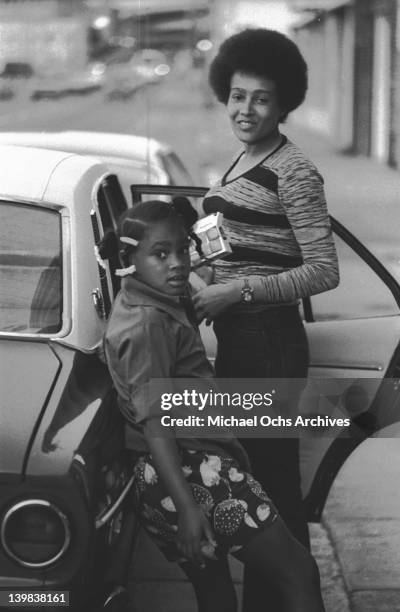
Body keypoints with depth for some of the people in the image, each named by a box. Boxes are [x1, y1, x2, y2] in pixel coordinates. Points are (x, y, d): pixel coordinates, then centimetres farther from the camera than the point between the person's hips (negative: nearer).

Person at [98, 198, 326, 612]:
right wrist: (186, 505, -25)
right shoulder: (148, 322, -16)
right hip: (191, 473, -11)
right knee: (299, 574, -8)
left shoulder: (134, 305, 15)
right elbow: (153, 421, -22)